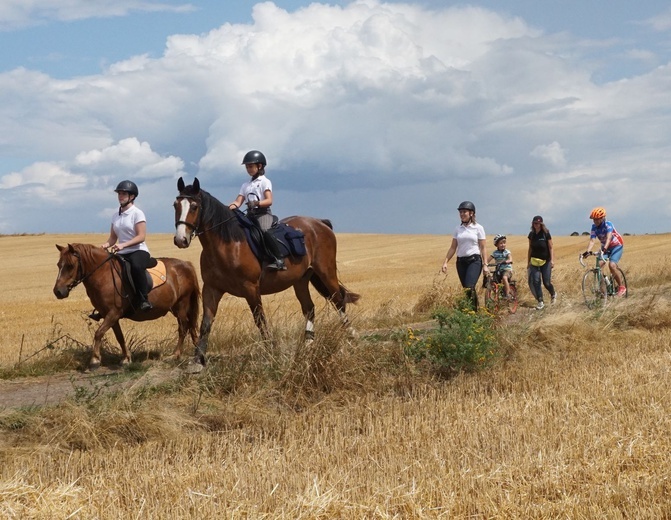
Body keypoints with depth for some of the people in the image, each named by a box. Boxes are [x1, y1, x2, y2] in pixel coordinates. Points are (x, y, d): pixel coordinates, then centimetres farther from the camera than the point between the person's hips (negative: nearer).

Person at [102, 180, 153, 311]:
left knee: (136, 266, -39)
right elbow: (113, 238, 17)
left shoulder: (137, 213, -5)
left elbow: (141, 237, -14)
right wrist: (106, 245, -6)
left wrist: (123, 245, -26)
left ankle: (144, 299, -34)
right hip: (122, 254, 7)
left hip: (138, 251, -7)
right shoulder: (116, 216, 14)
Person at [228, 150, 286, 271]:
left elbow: (269, 201, -10)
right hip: (250, 214, 7)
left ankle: (279, 260, -34)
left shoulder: (265, 182, 3)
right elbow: (239, 201, 9)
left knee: (263, 230, -34)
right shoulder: (245, 185, 20)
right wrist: (232, 206, -14)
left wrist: (256, 203, -28)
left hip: (263, 212, -7)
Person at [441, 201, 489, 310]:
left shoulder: (478, 228, 0)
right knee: (465, 289, 5)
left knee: (469, 288, -21)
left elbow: (483, 248, -1)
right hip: (461, 261, 5)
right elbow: (453, 248, 10)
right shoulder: (458, 229, 10)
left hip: (474, 261, -5)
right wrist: (445, 262, 1)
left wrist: (485, 265, -7)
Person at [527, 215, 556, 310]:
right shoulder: (531, 234, 3)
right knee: (536, 281, -11)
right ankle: (540, 302, -6)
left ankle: (553, 294, 30)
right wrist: (528, 262, 12)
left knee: (546, 282, -2)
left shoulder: (546, 234, -8)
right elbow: (530, 249, 11)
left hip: (545, 261, -3)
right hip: (535, 262, 3)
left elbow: (551, 248, -5)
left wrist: (552, 260, -13)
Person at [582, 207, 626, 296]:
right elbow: (592, 241, -21)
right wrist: (587, 251, -39)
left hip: (617, 246, -5)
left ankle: (621, 287, -10)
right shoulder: (594, 227, -11)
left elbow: (608, 237, -41)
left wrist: (605, 248, -59)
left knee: (612, 265, -26)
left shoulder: (608, 225, -25)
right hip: (604, 248, 5)